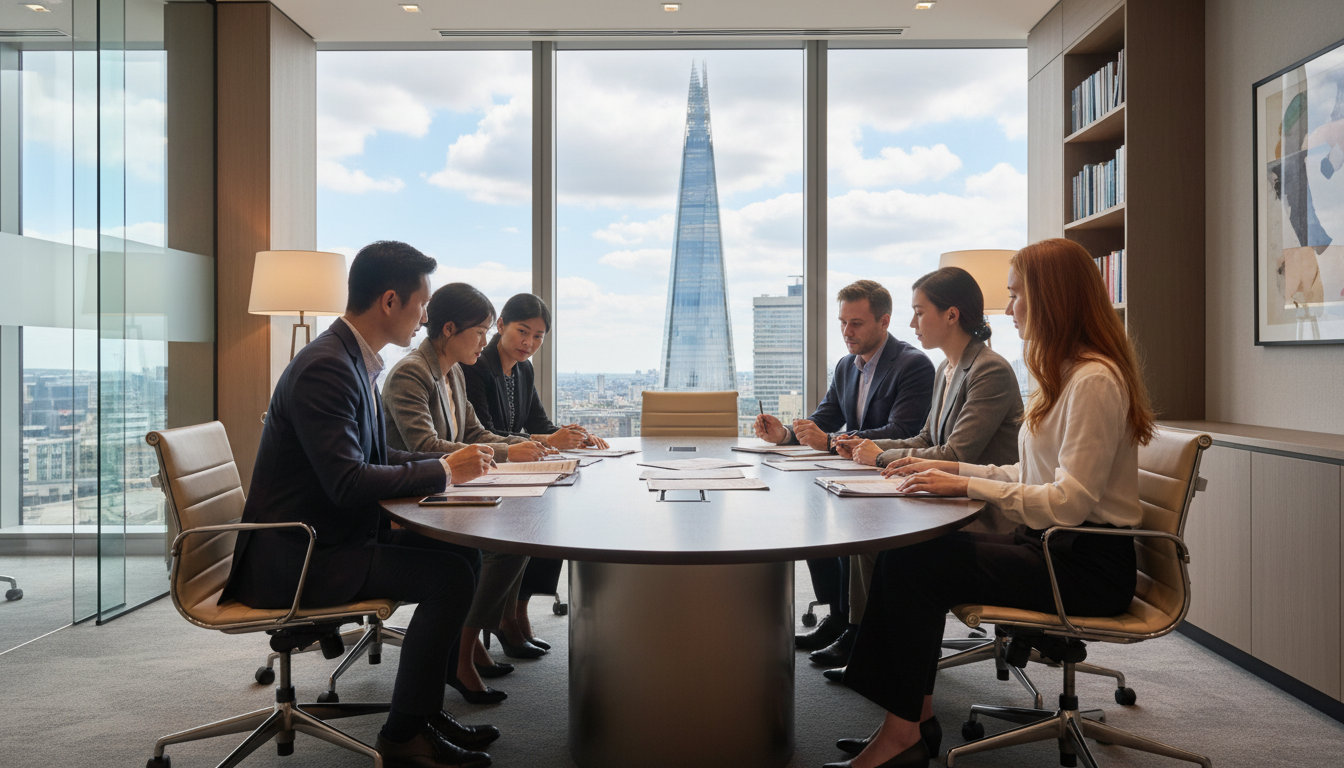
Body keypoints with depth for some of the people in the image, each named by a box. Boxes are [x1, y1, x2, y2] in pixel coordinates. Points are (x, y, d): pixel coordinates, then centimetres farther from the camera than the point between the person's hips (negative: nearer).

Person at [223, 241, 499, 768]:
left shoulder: (354, 360, 9)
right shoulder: (325, 368, -22)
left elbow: (375, 458, 18)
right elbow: (347, 482, -28)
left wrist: (452, 460, 4)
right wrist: (444, 471, -17)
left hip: (331, 538, 10)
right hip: (293, 559, -10)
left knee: (463, 552, 4)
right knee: (450, 575, -19)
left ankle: (424, 710, 12)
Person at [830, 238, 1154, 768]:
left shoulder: (1094, 380, -17)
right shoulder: (1064, 373, 15)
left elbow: (1068, 502, -23)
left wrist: (965, 486, -18)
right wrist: (953, 469, 8)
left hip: (1087, 566, -9)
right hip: (1049, 544, 9)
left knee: (910, 564, -17)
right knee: (906, 552, -6)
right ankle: (914, 718, -1)